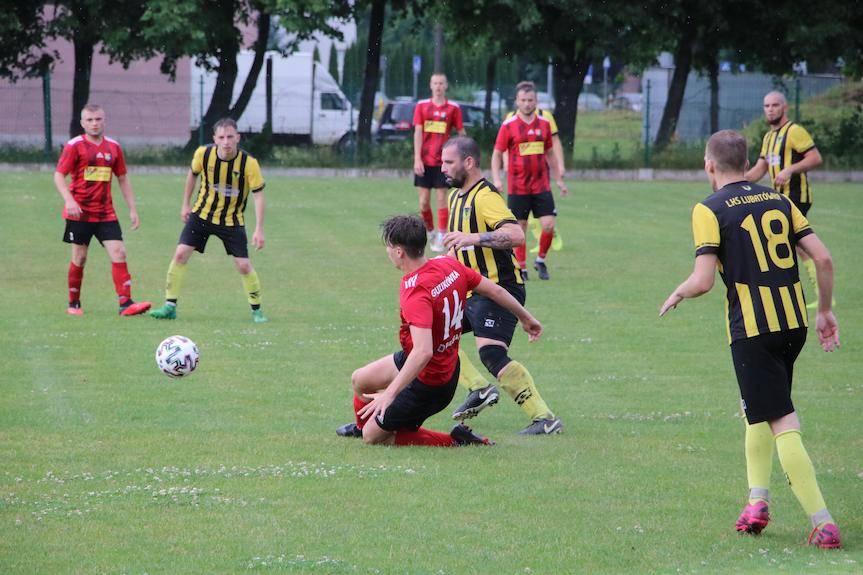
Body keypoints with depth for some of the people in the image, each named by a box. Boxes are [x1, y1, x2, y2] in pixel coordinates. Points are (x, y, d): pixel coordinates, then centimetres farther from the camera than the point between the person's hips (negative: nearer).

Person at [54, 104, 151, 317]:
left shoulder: (113, 147, 9)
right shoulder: (74, 146, -4)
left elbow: (123, 179, 16)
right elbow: (59, 176, -8)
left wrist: (133, 209, 11)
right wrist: (69, 201, -24)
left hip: (105, 213, 3)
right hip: (79, 212, -3)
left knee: (119, 253, -9)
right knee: (79, 258, 2)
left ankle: (126, 303, -13)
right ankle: (74, 304, 18)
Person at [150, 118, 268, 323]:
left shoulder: (248, 163, -21)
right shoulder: (203, 154, -15)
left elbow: (258, 194, -15)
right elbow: (193, 174, 8)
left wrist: (259, 229, -21)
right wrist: (186, 204, 12)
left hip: (232, 220, -2)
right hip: (201, 214, 2)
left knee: (243, 266, -7)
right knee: (180, 254, -10)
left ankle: (256, 310, 13)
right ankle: (170, 306, -1)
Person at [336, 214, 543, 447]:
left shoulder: (416, 292, -34)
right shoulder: (449, 265, -10)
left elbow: (423, 351, -43)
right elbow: (494, 290, 2)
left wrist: (389, 394, -43)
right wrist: (525, 317, 20)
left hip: (429, 385, -9)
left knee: (373, 437, 2)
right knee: (359, 380, 24)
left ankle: (455, 441, 4)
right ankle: (362, 426, 55)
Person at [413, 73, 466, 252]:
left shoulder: (453, 108, 2)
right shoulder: (422, 106, 5)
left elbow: (461, 133, 6)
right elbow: (418, 133, 1)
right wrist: (417, 159, -7)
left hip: (443, 161, -2)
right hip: (424, 161, 2)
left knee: (441, 199, -5)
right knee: (424, 201, 2)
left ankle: (441, 238, -3)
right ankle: (431, 232, 20)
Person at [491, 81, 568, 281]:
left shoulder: (544, 123, 6)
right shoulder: (508, 125, -4)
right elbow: (497, 154, 0)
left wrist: (559, 180, 16)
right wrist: (496, 179, -13)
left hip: (541, 186, 2)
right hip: (517, 187, -2)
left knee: (549, 225, -5)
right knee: (519, 228, 1)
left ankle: (541, 260, 17)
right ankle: (521, 268, 13)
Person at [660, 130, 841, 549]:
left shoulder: (709, 210, -6)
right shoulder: (778, 200, 11)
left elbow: (703, 281, -14)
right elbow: (822, 258, 4)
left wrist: (678, 295, 7)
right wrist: (824, 311, 15)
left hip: (752, 329, -6)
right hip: (794, 323, 6)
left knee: (781, 423, -6)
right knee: (760, 409, 25)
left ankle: (823, 523, -11)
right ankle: (758, 500, 18)